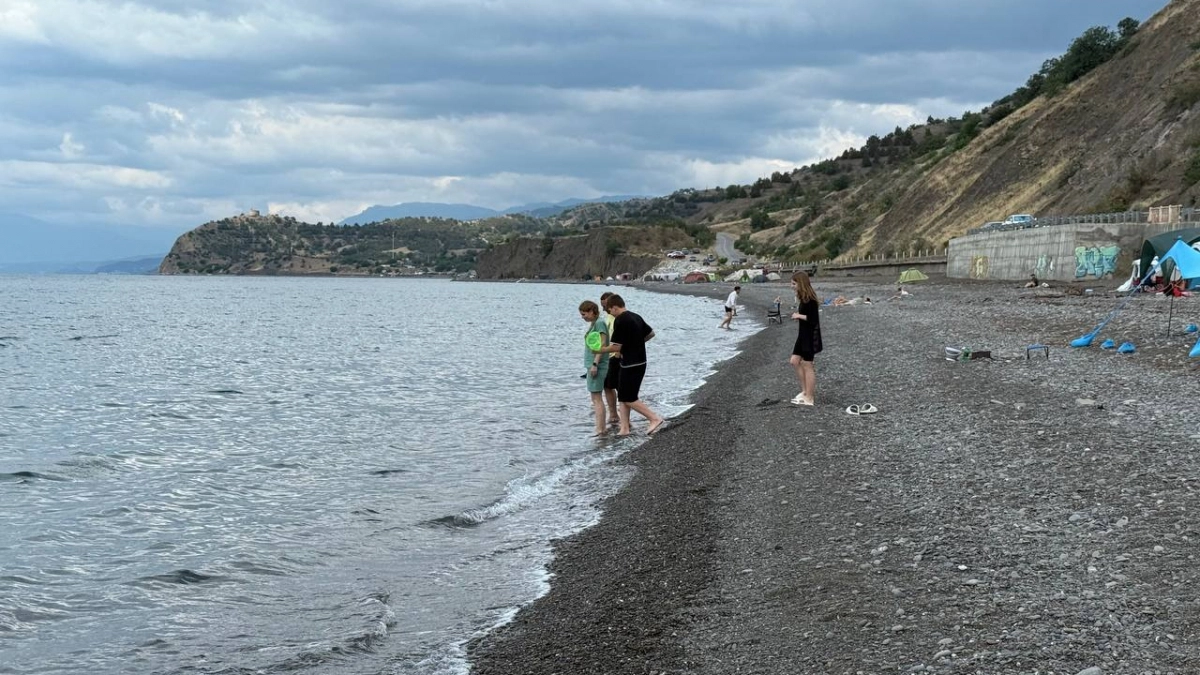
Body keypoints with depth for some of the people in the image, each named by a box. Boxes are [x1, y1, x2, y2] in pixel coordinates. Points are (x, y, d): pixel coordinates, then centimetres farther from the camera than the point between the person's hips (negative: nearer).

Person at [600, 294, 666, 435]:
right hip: (640, 362, 9)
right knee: (623, 397, 14)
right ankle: (624, 428, 15)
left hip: (630, 365, -9)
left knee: (628, 399, -2)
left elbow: (616, 347, -20)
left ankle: (655, 418, -6)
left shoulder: (620, 321, -18)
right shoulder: (636, 317, 9)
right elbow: (651, 333, 21)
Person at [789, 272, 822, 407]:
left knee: (807, 365, -3)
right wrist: (797, 316, 5)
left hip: (810, 336, -10)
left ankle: (809, 398, 4)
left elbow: (814, 319, -23)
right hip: (803, 335, 10)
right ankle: (805, 391, 20)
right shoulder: (802, 298, 10)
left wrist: (799, 316, -17)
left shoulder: (810, 299, -19)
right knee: (794, 361, 12)